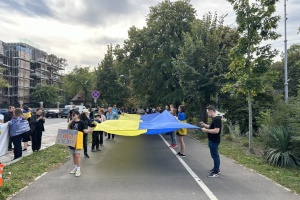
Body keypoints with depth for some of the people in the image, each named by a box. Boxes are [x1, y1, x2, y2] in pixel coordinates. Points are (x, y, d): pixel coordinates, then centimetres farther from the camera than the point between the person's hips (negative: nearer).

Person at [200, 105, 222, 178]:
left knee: (215, 156, -3)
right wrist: (204, 125, 10)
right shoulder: (214, 119, 10)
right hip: (213, 140, 11)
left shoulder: (217, 119, -22)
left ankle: (216, 172, 5)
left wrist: (206, 130, -23)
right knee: (215, 155, 21)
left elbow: (216, 130, -29)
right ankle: (216, 168, 35)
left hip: (214, 141, -11)